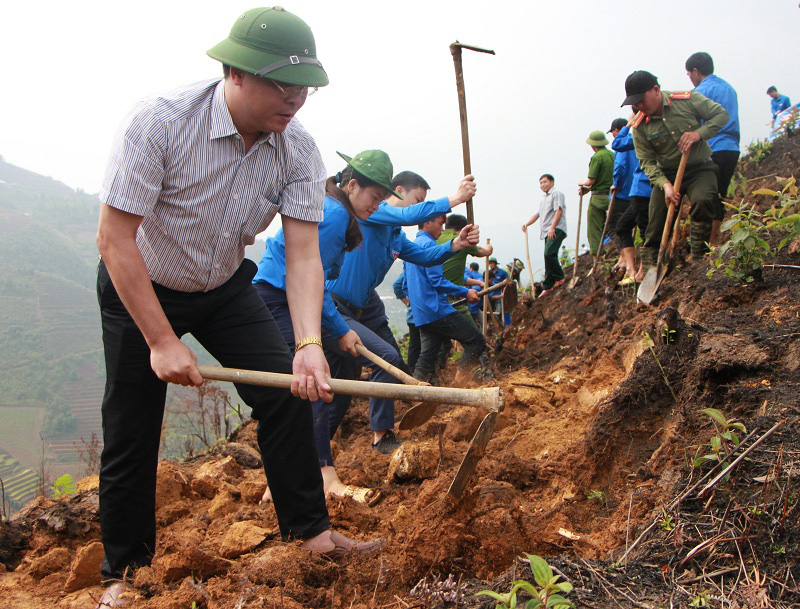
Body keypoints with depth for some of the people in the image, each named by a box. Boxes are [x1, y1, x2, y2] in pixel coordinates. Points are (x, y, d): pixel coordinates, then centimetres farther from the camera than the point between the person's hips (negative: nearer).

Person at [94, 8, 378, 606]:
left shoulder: (298, 149, -18)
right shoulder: (159, 121, -30)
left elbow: (303, 252, -20)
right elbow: (114, 240, -28)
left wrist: (309, 344, -36)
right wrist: (161, 340, -28)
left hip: (225, 287, 4)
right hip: (137, 289, -3)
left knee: (288, 391, -9)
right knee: (131, 433, 1)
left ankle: (309, 528, 8)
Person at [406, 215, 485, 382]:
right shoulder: (429, 244, -9)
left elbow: (405, 284, 26)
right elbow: (436, 280, -17)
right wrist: (465, 292, -12)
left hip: (420, 314, 10)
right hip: (437, 310, -10)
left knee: (427, 356, 10)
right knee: (477, 341, -5)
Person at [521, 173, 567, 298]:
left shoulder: (557, 194, 2)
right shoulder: (543, 199, 29)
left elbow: (559, 210, -10)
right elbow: (537, 214, 27)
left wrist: (552, 227, -20)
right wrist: (526, 224, 9)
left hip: (556, 230, -8)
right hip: (547, 232, 8)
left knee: (549, 254, -22)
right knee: (548, 256, 4)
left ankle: (559, 278, -9)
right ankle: (547, 287, 2)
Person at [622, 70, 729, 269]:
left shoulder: (687, 99, -11)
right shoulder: (639, 126, -8)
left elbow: (721, 114, -5)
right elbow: (647, 161, -7)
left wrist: (699, 133, -22)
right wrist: (665, 184, -23)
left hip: (700, 169, -2)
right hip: (667, 174, 2)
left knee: (702, 201, -30)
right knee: (656, 224, -5)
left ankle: (698, 258, -16)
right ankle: (647, 266, 8)